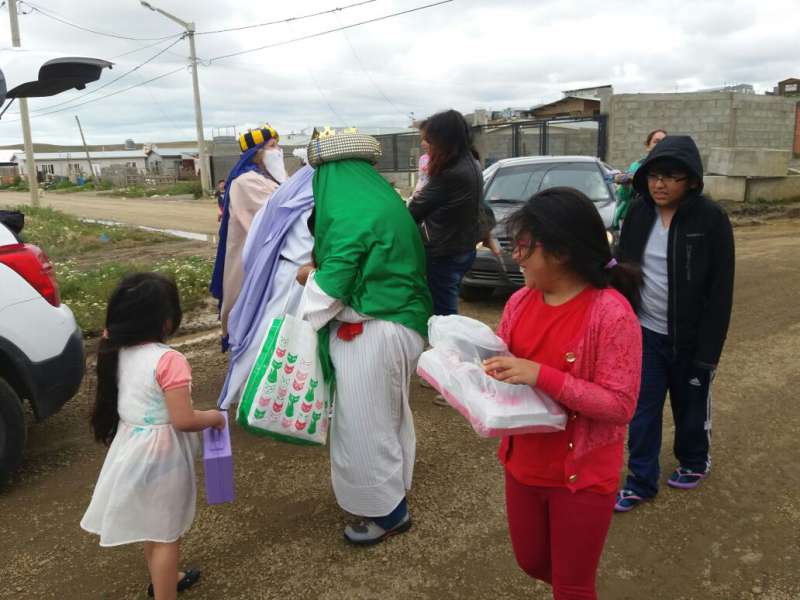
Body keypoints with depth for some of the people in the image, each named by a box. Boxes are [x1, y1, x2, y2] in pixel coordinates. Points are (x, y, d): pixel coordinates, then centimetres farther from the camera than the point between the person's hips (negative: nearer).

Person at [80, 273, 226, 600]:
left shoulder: (117, 351, -7)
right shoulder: (169, 360, -27)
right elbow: (183, 420, -27)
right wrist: (214, 417, -10)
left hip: (130, 446, 8)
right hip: (161, 454, -8)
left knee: (151, 524, 28)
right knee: (167, 534, 10)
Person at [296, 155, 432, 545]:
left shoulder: (348, 216, -20)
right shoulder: (381, 203, 10)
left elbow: (331, 288, -20)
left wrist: (309, 276, 0)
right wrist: (321, 270, 14)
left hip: (369, 335, -10)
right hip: (395, 325, 10)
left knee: (364, 422, 5)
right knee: (385, 415, 24)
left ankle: (388, 512, 21)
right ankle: (390, 491, 43)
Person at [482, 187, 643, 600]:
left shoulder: (612, 312, -22)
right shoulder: (520, 301, -4)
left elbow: (620, 405, -23)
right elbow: (501, 363, 8)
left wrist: (542, 376, -31)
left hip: (582, 475, -6)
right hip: (522, 463, 6)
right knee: (531, 562, 26)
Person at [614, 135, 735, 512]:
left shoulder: (711, 220, -15)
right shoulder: (639, 214, -2)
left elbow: (720, 291, -13)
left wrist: (708, 349, -14)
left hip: (689, 338, -3)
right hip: (645, 333, 3)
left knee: (691, 405, 17)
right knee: (642, 408, 8)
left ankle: (694, 463, 43)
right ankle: (641, 481, 23)